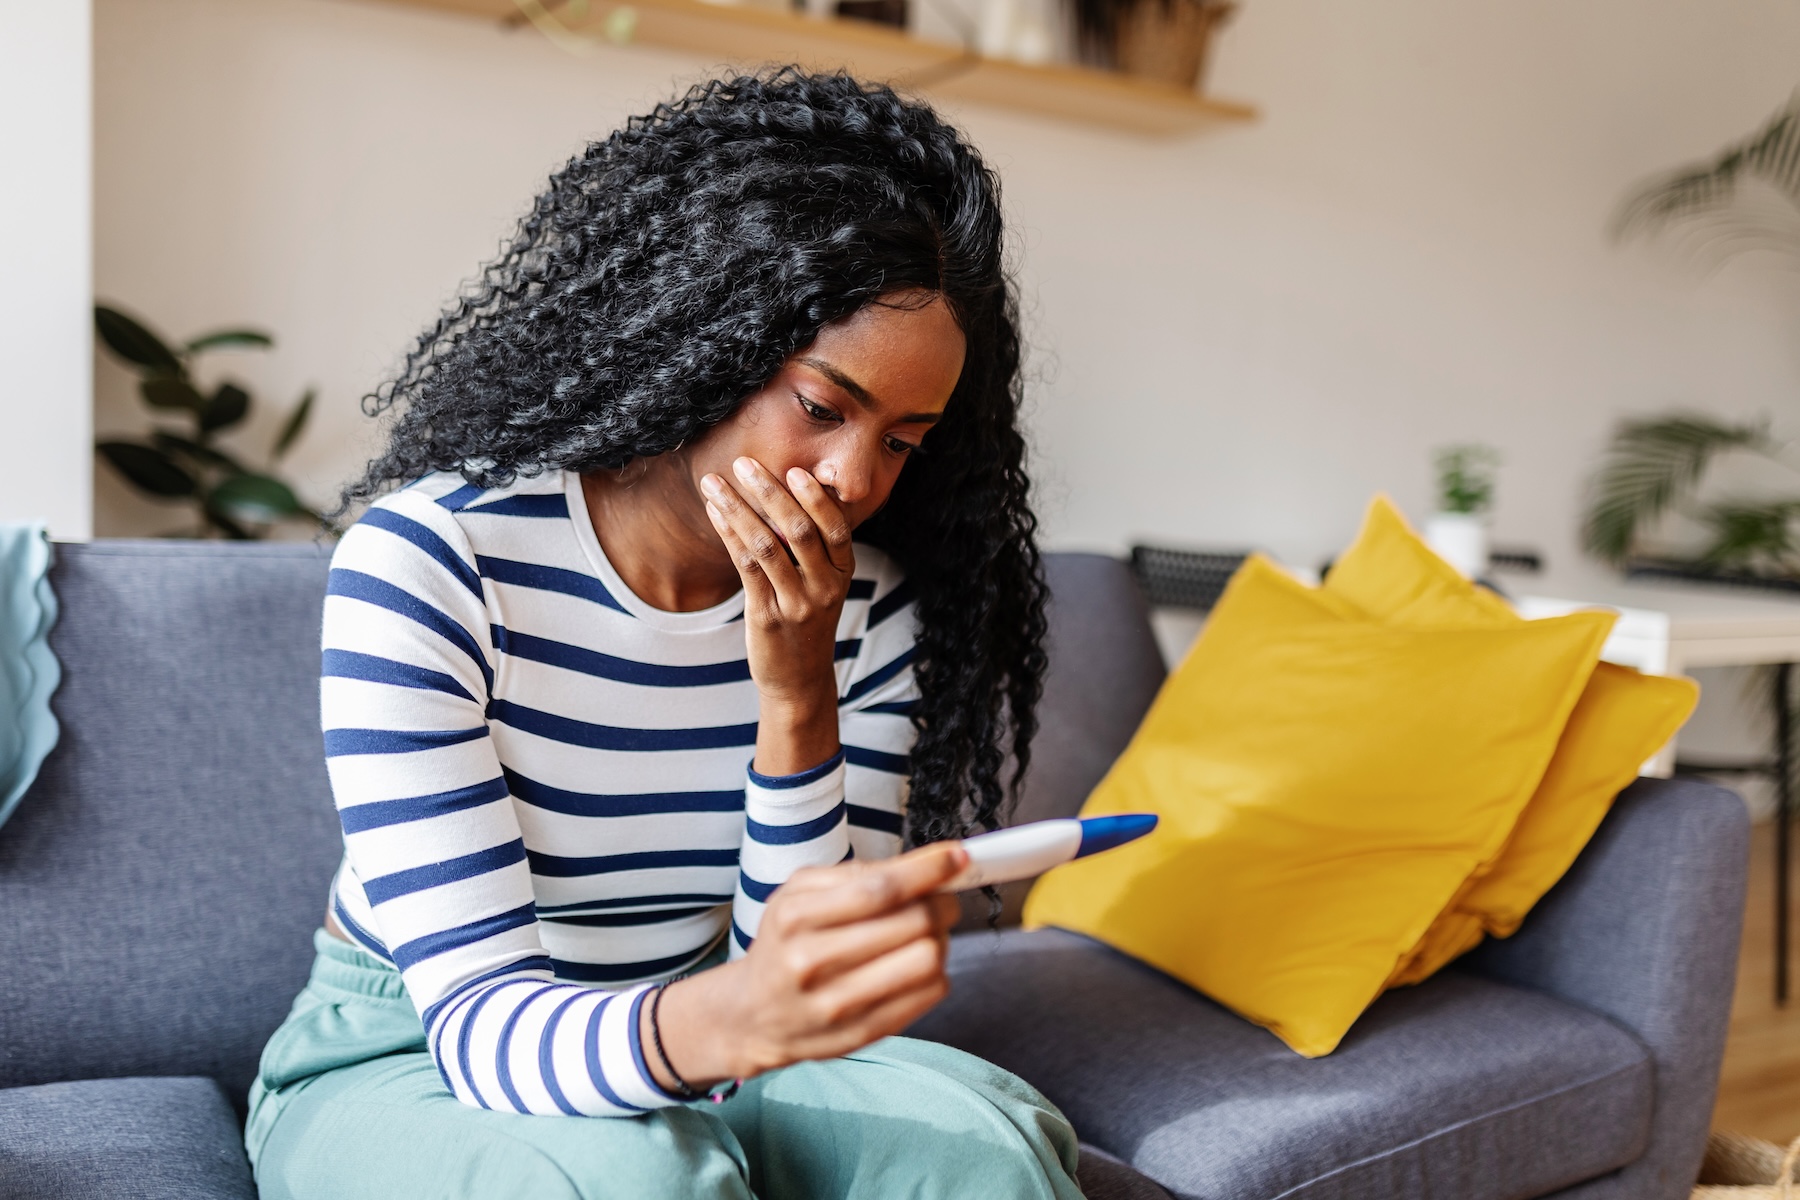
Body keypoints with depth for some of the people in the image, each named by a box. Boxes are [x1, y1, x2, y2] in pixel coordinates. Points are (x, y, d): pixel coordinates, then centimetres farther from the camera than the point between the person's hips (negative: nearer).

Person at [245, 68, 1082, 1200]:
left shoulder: (872, 608, -9)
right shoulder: (426, 562, -22)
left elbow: (806, 995, -12)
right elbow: (480, 1021, -25)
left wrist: (799, 702, -27)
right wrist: (726, 1019, -47)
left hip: (689, 1051, 3)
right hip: (405, 1057, -2)